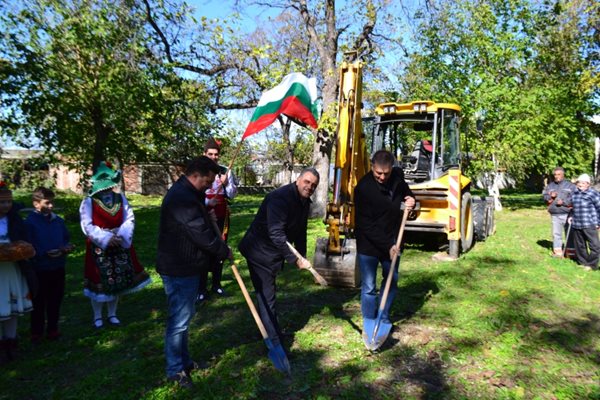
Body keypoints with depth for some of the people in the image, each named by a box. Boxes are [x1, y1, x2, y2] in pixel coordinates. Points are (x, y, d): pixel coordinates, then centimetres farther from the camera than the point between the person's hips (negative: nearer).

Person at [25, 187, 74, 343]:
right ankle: (36, 332, 24)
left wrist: (67, 247, -9)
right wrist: (46, 253, -26)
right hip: (39, 269, -4)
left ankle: (52, 328, 29)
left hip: (58, 267, 5)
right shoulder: (29, 222, -12)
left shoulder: (58, 221, 4)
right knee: (38, 302, 9)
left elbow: (67, 239, 12)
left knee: (55, 300, 14)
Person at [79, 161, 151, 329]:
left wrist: (122, 236, -19)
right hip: (98, 248, -4)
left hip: (119, 246, 4)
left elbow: (129, 219, -3)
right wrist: (106, 239, -22)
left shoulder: (120, 198, 2)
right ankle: (97, 316, 24)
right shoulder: (89, 202, -9)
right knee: (99, 282, 6)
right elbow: (87, 226, -14)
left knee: (117, 280, 11)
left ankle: (112, 314, 28)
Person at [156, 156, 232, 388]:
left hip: (183, 267, 11)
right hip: (179, 270, -11)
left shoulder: (186, 194, 12)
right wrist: (224, 251, -10)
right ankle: (175, 370, 17)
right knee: (179, 321, 2)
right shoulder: (183, 198, -24)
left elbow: (202, 227, 20)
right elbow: (202, 234, -24)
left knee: (183, 318, 21)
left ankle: (184, 361, 36)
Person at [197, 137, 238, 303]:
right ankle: (202, 288, 10)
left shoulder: (226, 172, 0)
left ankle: (217, 284, 25)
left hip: (221, 217, 3)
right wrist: (207, 202, -25)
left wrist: (226, 184, -17)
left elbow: (232, 195, 1)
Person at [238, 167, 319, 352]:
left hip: (274, 253, 10)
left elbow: (300, 231, 12)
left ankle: (265, 330, 41)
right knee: (267, 297, -5)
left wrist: (302, 256, 4)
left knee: (266, 294, 24)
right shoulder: (280, 198, -27)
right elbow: (276, 234, -33)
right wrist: (295, 259, -31)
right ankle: (275, 343, 3)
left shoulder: (304, 202, 3)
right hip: (260, 252, -9)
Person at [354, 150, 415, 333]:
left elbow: (406, 190, 18)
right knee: (369, 287, 0)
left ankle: (384, 318, 33)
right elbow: (366, 226, -22)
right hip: (368, 244, -6)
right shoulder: (363, 188, -23)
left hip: (392, 242, 6)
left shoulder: (398, 176, -6)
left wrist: (411, 199, -6)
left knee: (392, 281, 16)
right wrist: (387, 246, -24)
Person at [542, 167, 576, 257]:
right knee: (556, 233, 6)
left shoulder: (570, 185, 0)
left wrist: (563, 202, -16)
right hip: (555, 214, 3)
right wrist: (550, 196, -10)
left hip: (567, 214, -3)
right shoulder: (550, 186, 12)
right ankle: (557, 251, 13)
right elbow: (544, 196, 10)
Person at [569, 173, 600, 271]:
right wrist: (571, 216, 13)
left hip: (589, 225, -6)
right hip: (576, 225, 6)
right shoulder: (574, 193, 10)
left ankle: (592, 264, 10)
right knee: (579, 245, 14)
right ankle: (583, 262, 28)